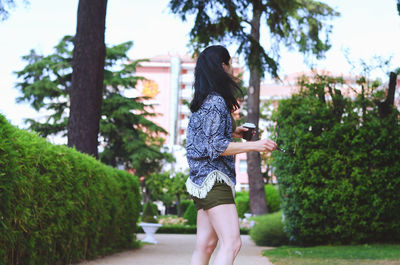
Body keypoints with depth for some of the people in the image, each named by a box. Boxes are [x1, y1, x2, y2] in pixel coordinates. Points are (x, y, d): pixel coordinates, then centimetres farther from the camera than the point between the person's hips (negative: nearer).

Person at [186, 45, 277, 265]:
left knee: (205, 245, 9)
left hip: (201, 181, 10)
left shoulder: (201, 102, 17)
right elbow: (215, 147, -18)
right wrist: (254, 146, -21)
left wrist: (231, 133, 24)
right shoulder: (216, 102, -12)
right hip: (213, 179, -10)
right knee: (231, 244, -17)